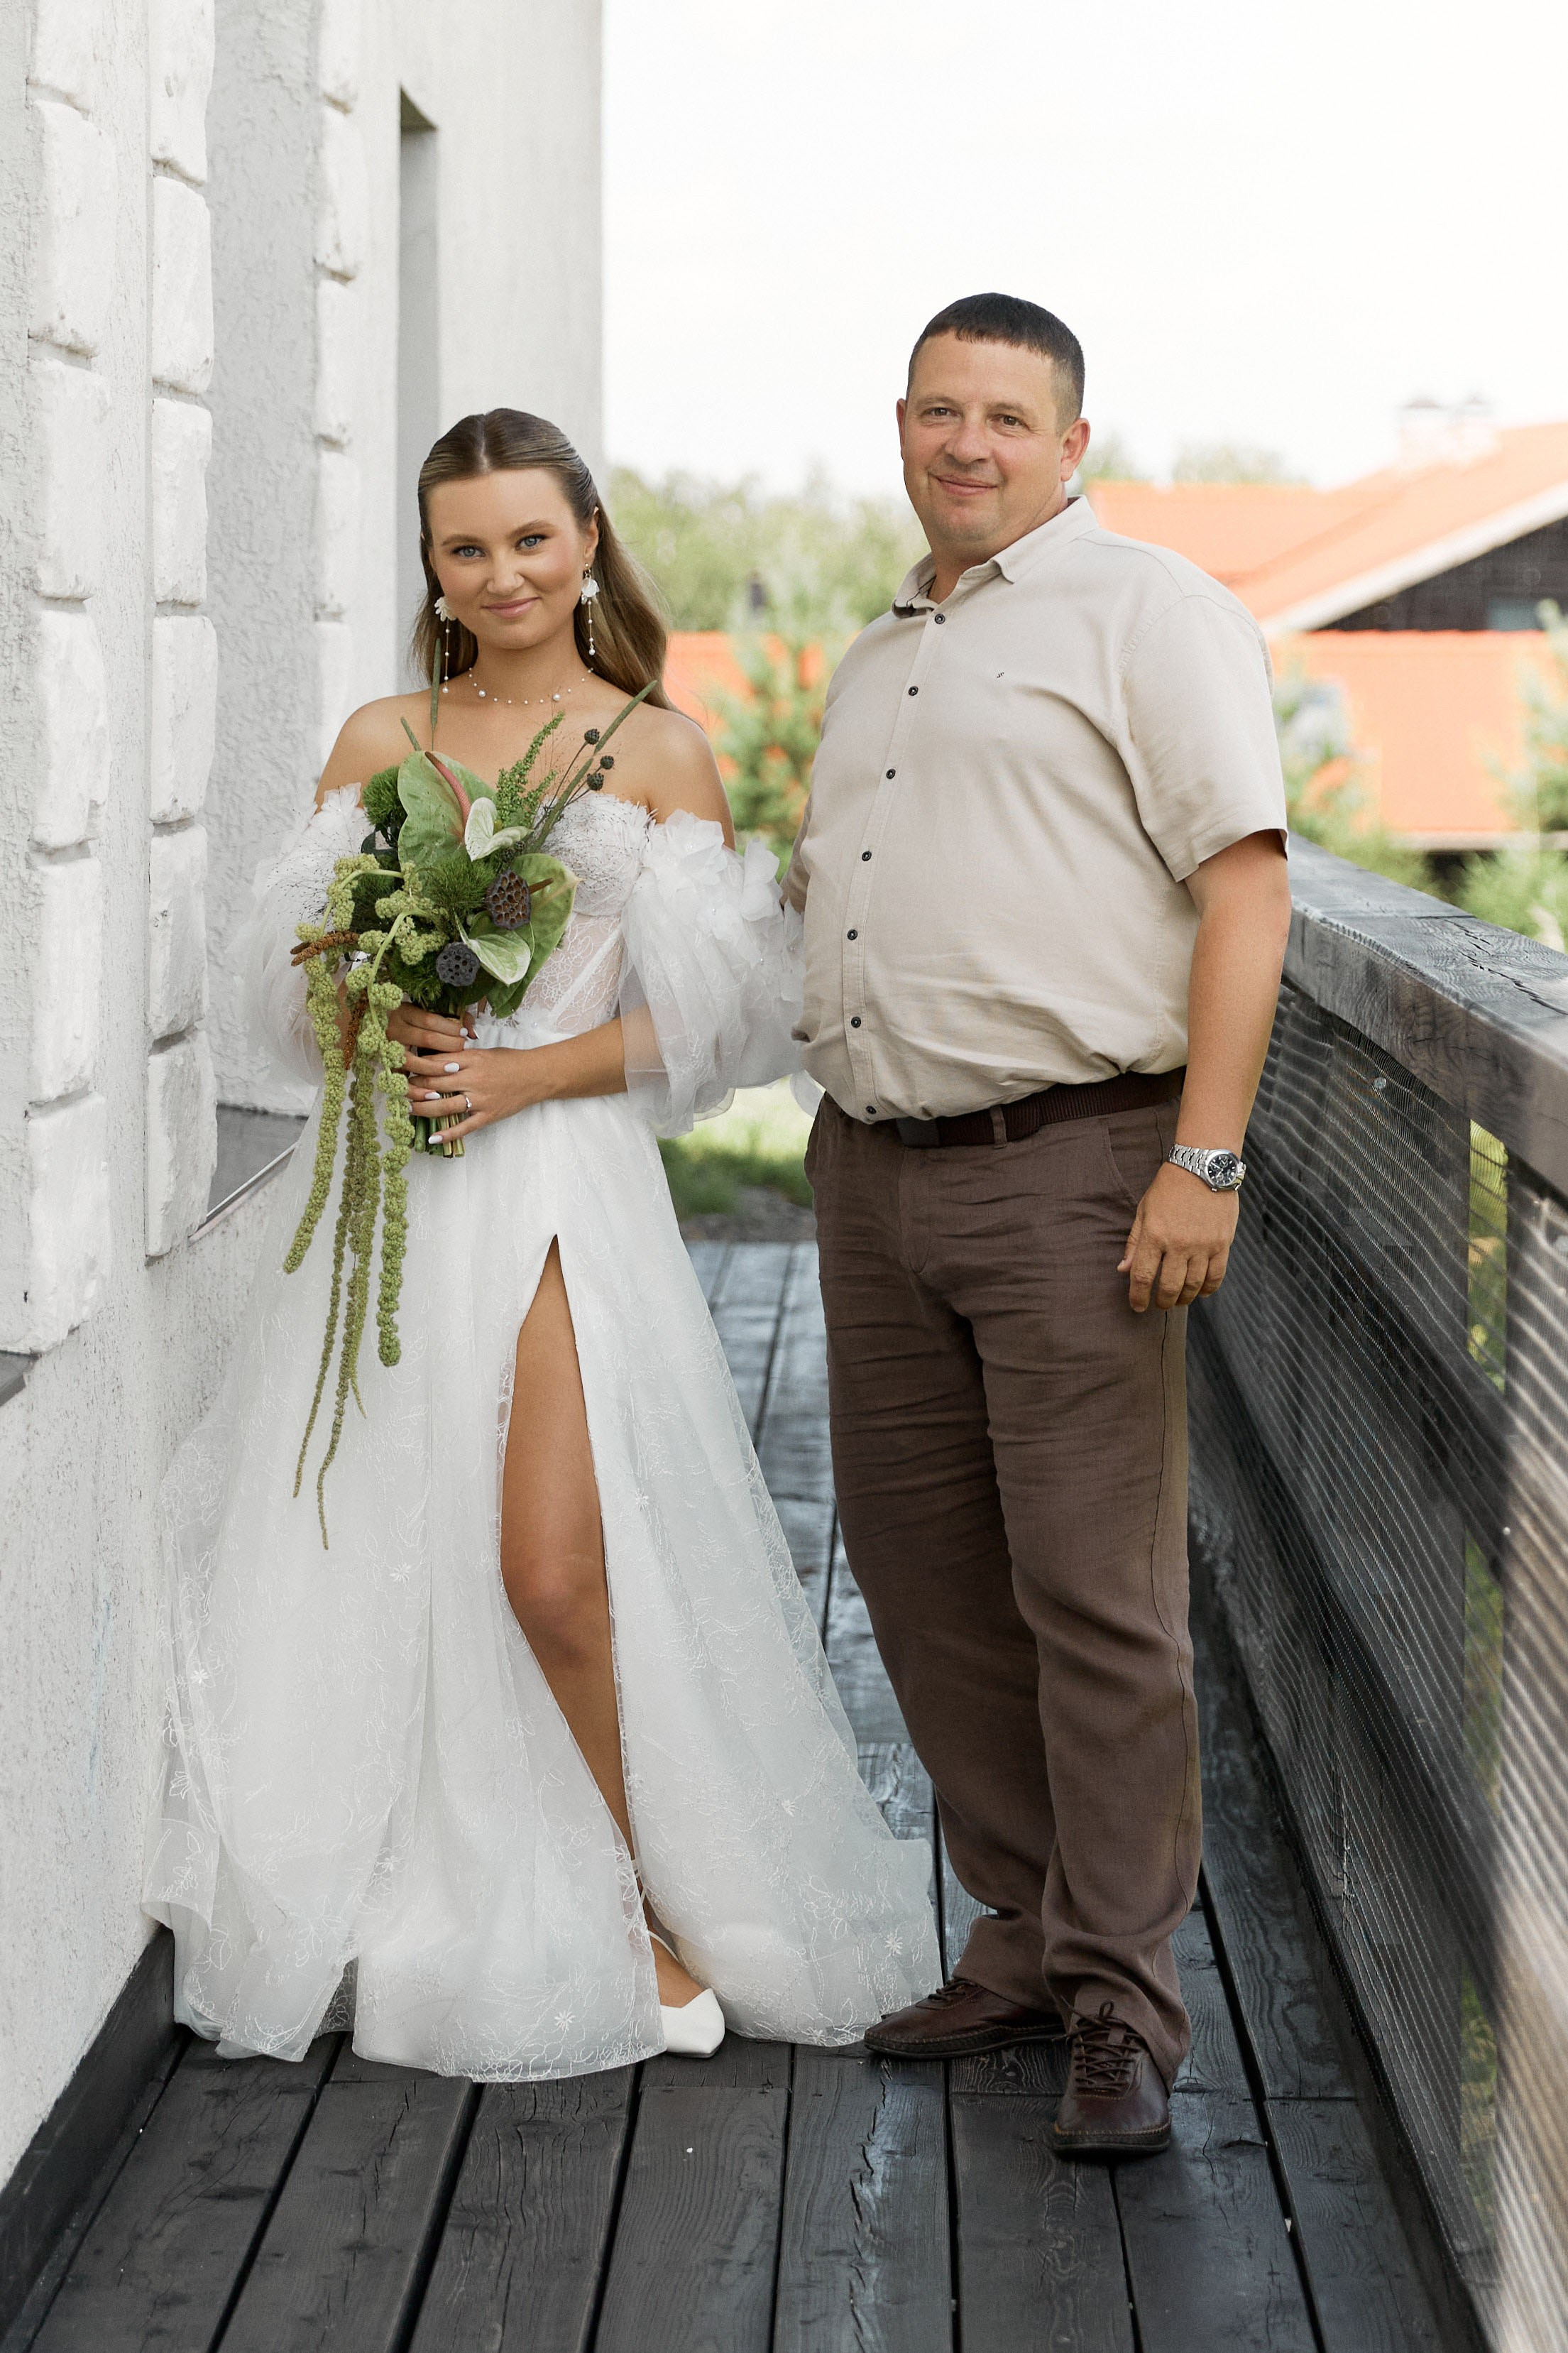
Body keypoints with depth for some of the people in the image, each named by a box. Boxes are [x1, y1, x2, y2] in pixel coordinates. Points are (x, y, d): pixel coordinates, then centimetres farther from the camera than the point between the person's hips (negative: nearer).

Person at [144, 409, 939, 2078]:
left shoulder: (657, 752, 4)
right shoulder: (379, 742, 13)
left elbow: (702, 1015, 0)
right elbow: (300, 970, 12)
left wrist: (526, 1073, -12)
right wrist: (382, 1031, -9)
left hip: (558, 1176, -3)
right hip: (386, 1183, 3)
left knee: (551, 1567, -12)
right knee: (363, 1554, 3)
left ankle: (652, 1901, 7)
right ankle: (383, 1904, 18)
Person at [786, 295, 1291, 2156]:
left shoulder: (1145, 611, -2)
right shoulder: (874, 662, 22)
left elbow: (1245, 884, -10)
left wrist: (1204, 1162, -18)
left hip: (1070, 1163, -7)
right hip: (874, 1170, 8)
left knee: (1094, 1590, -7)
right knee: (926, 1580, 9)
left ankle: (1120, 2003, 1)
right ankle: (1025, 1937, 22)